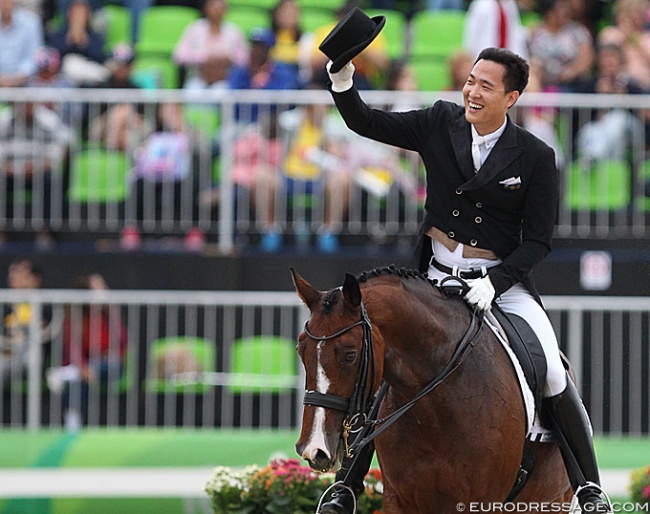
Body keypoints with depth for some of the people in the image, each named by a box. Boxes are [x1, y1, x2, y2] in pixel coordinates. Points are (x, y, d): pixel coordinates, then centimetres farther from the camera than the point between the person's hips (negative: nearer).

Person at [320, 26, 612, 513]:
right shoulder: (441, 124, -2)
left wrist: (494, 282, -20)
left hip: (503, 281, -2)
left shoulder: (536, 158, -9)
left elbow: (538, 241, -7)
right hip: (437, 276, 2)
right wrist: (342, 80, -17)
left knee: (554, 375, -17)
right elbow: (366, 123, 1)